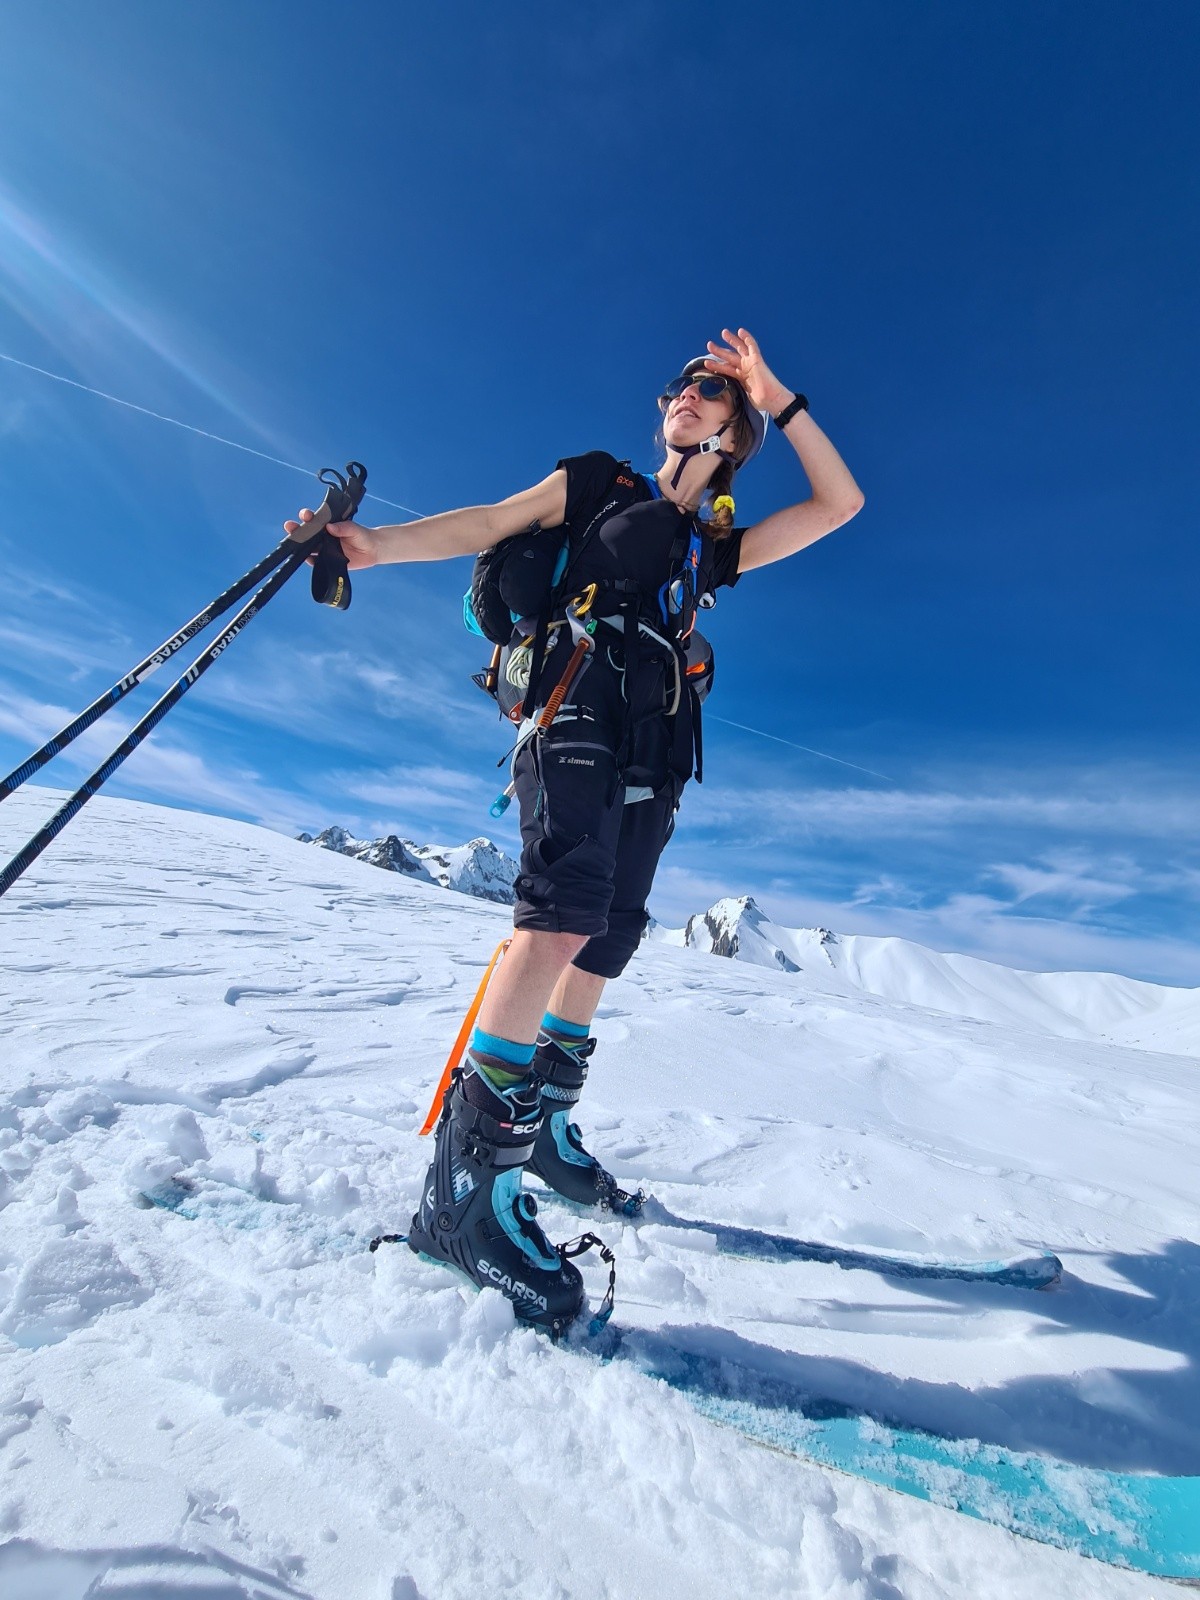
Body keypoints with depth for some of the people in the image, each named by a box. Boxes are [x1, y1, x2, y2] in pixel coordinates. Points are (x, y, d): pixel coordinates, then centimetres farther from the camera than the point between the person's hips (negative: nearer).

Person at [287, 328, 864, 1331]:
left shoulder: (719, 546, 28)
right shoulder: (594, 482, 22)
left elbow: (841, 504, 28)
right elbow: (490, 524, 10)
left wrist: (779, 400, 27)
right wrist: (376, 545, -5)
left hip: (654, 746, 5)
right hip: (578, 702, -5)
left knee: (609, 933, 2)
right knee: (567, 907, -25)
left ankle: (543, 1124, 19)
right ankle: (466, 1181, -17)